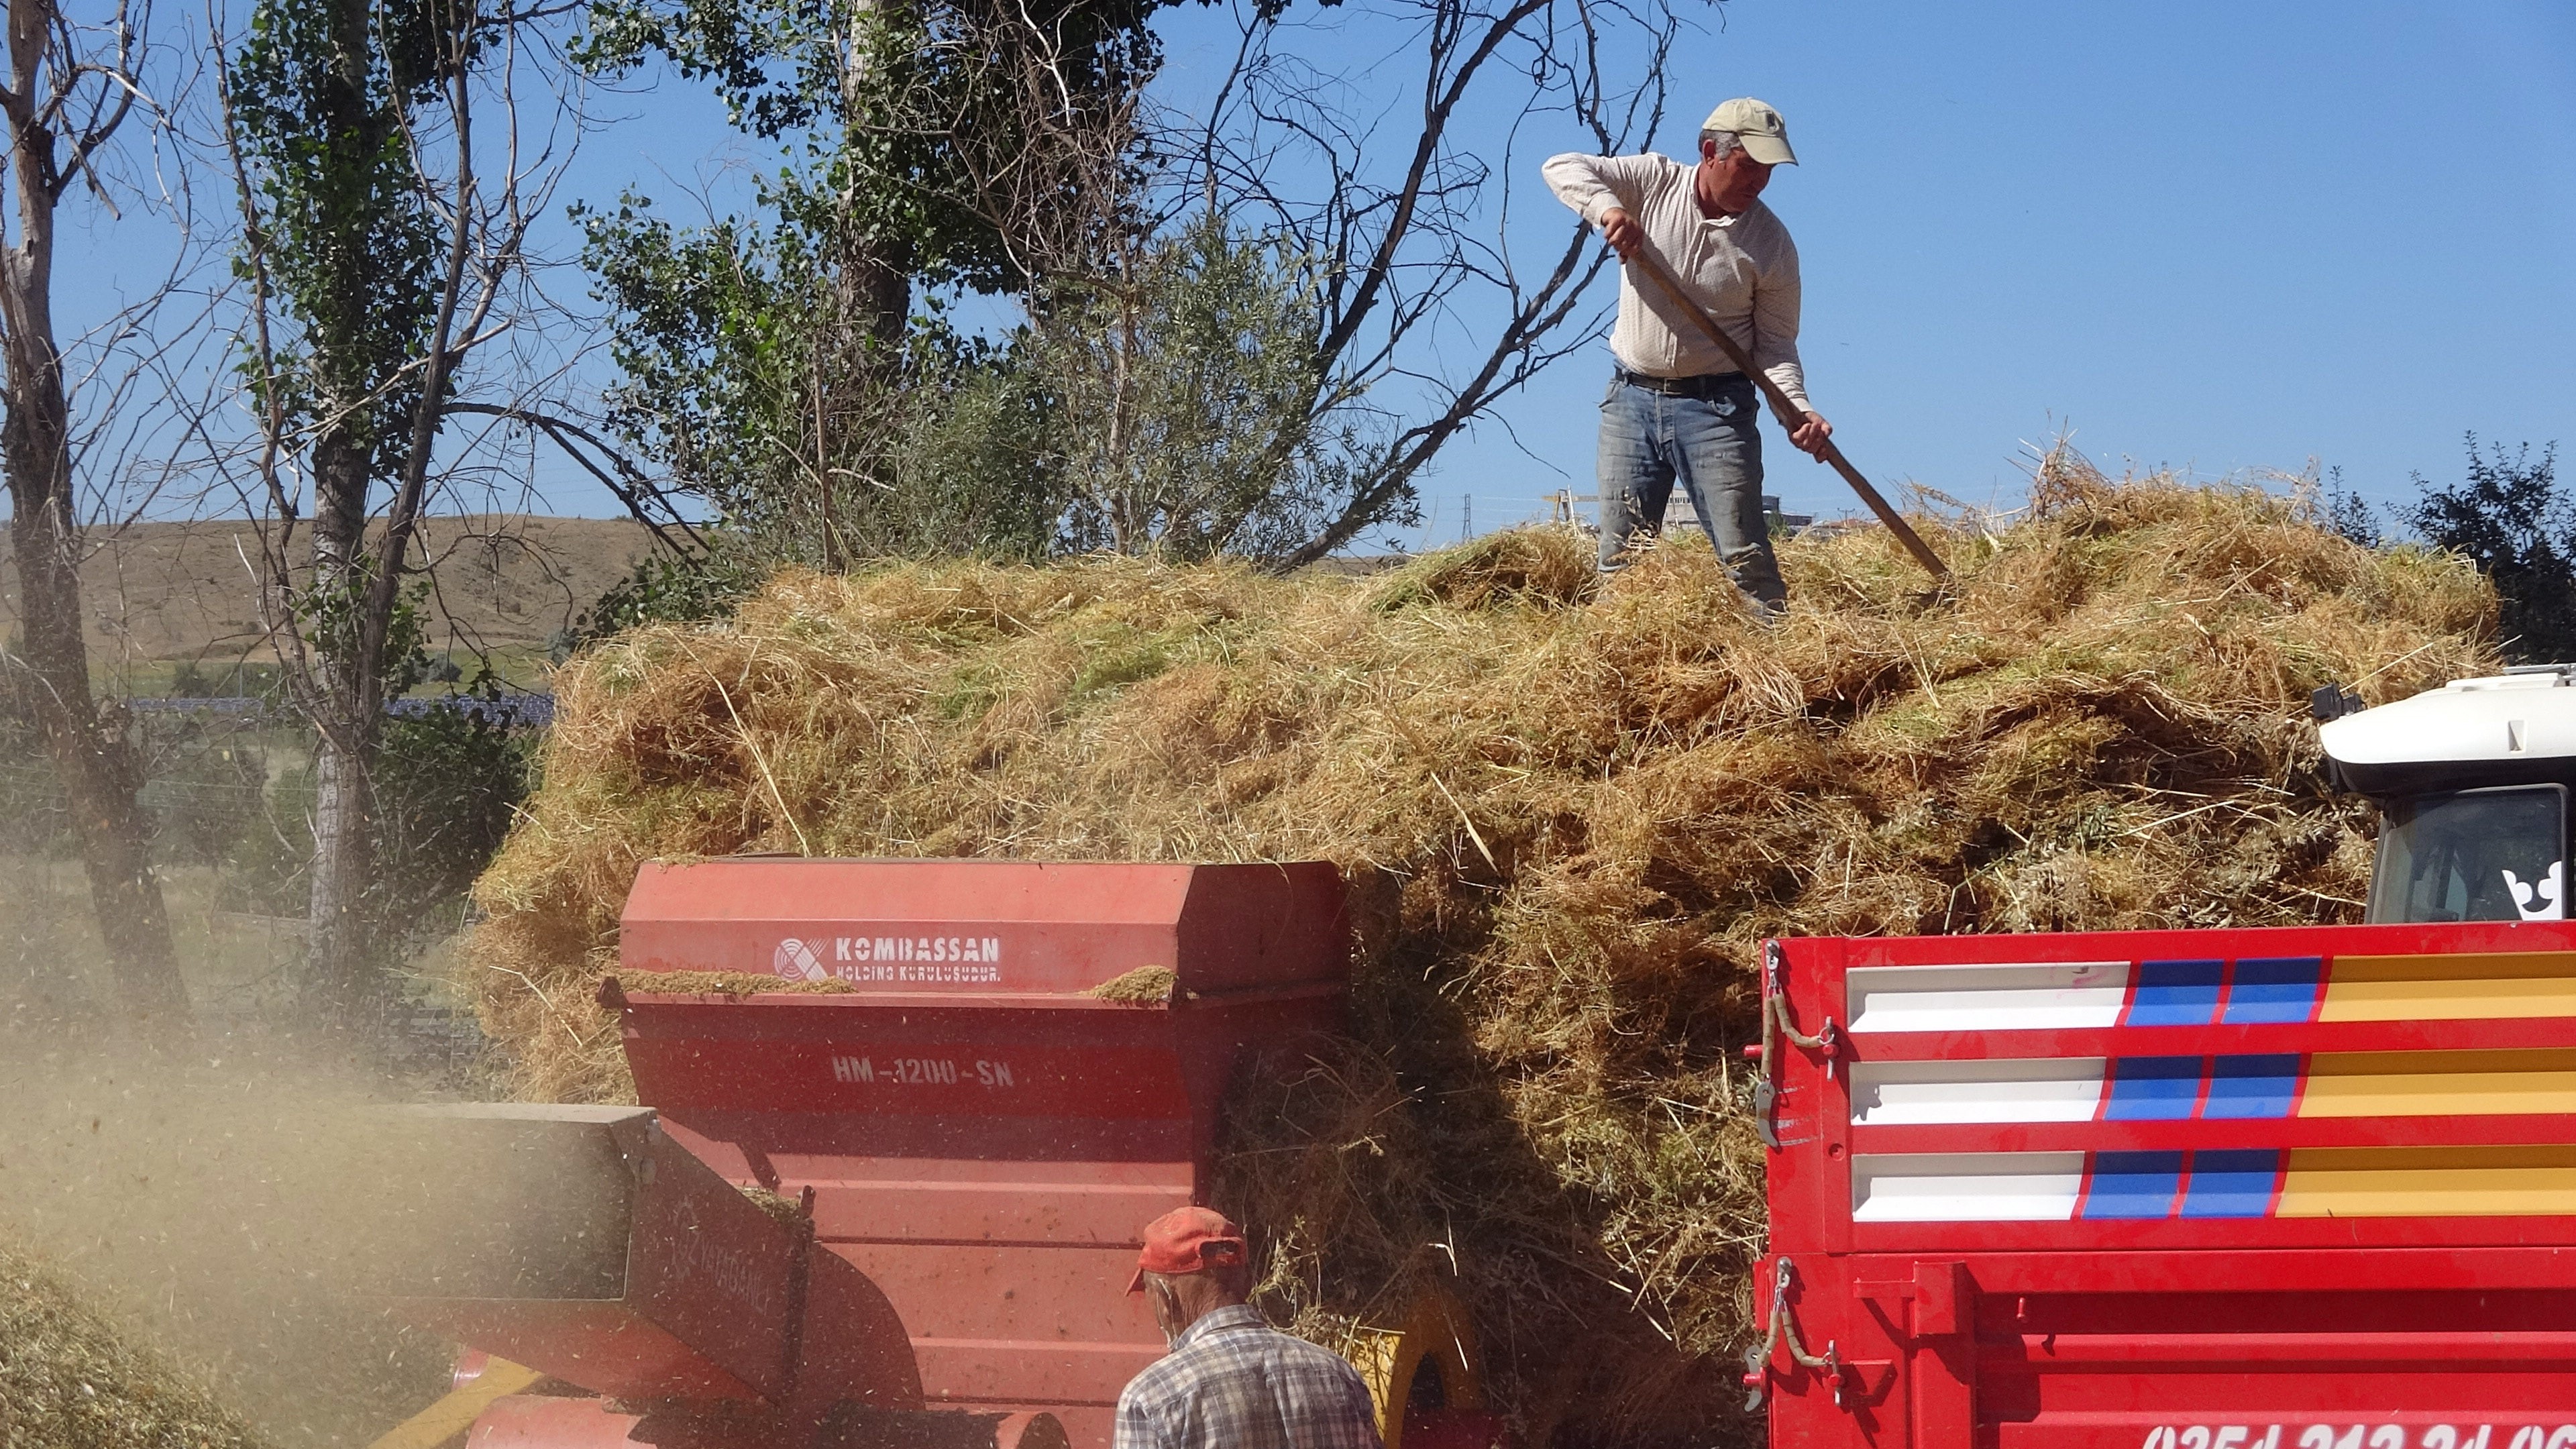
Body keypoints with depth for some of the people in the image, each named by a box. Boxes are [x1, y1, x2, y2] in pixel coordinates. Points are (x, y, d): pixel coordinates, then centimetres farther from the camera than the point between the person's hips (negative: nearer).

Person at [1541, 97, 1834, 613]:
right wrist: (1607, 207, -29)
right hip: (1631, 398, 2)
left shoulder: (1771, 243, -6)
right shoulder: (1654, 182, -3)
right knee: (1620, 558, 4)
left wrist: (1797, 409, -19)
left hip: (1715, 407, -2)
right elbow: (1562, 167, -9)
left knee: (1745, 555, -8)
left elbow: (1776, 346, -2)